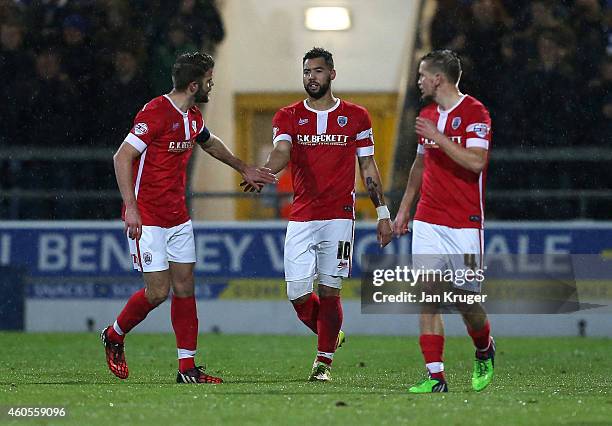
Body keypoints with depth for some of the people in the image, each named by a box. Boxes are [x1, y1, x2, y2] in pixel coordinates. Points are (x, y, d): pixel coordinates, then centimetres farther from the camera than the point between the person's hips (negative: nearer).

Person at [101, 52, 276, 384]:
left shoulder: (193, 117, 9)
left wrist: (244, 169, 39)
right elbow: (122, 157, -20)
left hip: (178, 217, 8)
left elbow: (210, 143, 32)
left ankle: (187, 368, 6)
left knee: (184, 287, 4)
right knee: (158, 291, -8)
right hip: (147, 218, -8)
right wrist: (131, 207, -27)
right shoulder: (155, 113, -18)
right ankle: (114, 337, 18)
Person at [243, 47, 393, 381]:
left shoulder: (355, 117, 7)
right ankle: (331, 336, 26)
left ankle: (324, 361, 6)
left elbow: (368, 169, 12)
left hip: (339, 216, -2)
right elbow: (282, 151, -11)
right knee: (298, 295, -2)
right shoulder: (288, 117, 8)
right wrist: (266, 171, -34)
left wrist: (382, 214, 9)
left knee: (329, 291, -6)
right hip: (301, 218, 2)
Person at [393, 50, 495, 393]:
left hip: (465, 223, -6)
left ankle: (485, 352, 28)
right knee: (428, 296, -5)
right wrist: (405, 208, 25)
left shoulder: (475, 113, -9)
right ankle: (436, 377, -6)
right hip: (428, 220, 6)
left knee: (466, 297, -2)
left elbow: (476, 162, -21)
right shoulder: (427, 115, 14)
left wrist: (438, 137, -18)